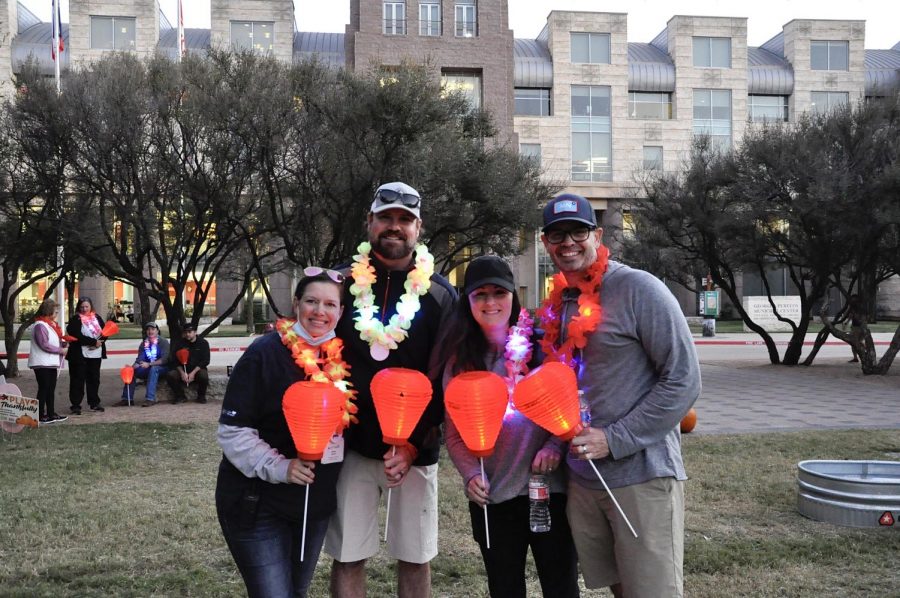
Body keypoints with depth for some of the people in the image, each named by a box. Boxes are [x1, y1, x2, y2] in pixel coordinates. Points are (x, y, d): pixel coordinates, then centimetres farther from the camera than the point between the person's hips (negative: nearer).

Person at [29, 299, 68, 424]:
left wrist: (63, 343, 1)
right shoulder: (40, 325, -16)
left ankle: (51, 414, 19)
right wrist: (60, 350, -13)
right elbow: (44, 345, -20)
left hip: (51, 362, 9)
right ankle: (41, 416, 2)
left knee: (51, 389, 13)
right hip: (42, 363, -9)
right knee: (43, 389, -4)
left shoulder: (51, 324, 13)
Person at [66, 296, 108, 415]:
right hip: (79, 355, -5)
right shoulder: (75, 320, -5)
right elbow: (77, 336, -17)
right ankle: (76, 405, 2)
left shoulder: (97, 317, 11)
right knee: (77, 380, -2)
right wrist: (94, 342, -20)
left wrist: (99, 342, -12)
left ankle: (94, 403, 23)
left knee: (94, 379, 12)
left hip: (96, 354, 5)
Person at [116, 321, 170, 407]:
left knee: (153, 369, -37)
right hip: (148, 369, 6)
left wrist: (149, 364, -31)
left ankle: (150, 399, -43)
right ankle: (127, 398, -12)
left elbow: (164, 359, -20)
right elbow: (139, 359, 1)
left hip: (162, 368, -6)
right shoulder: (144, 344, 7)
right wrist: (133, 367, -21)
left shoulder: (163, 342, -8)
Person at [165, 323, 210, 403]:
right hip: (183, 370, 2)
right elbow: (175, 361, 0)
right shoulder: (179, 344, 6)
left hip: (197, 370, -2)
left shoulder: (203, 343, -1)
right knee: (170, 375, -26)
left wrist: (193, 373, -19)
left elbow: (205, 361, -8)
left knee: (203, 375, -36)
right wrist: (182, 373, -18)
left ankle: (201, 396, -7)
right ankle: (180, 396, -3)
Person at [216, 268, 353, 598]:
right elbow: (233, 431, -16)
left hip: (316, 503, 6)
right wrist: (278, 467, -26)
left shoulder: (341, 356, 1)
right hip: (258, 504, -6)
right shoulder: (265, 353, -15)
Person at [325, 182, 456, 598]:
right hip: (352, 443, 0)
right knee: (347, 558, 6)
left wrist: (414, 444, -12)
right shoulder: (343, 282, 1)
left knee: (415, 558, 11)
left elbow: (446, 380, -4)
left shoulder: (440, 294, -1)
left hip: (416, 449, 0)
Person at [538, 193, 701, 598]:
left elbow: (684, 380, -14)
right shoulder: (557, 305, 10)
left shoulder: (638, 289, -10)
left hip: (642, 476, -6)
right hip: (581, 478, 6)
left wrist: (614, 439, -17)